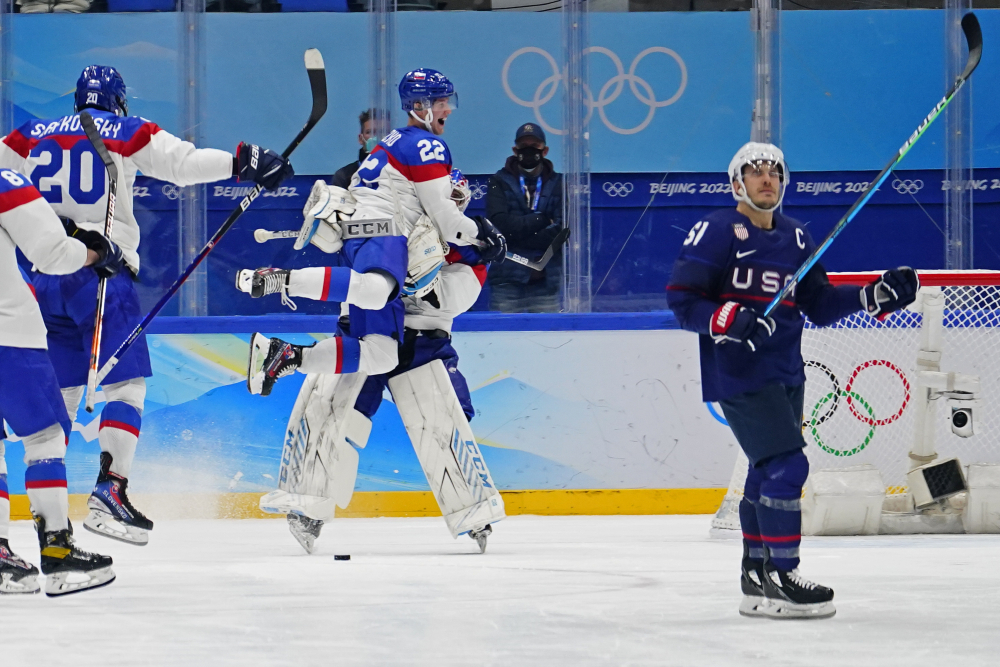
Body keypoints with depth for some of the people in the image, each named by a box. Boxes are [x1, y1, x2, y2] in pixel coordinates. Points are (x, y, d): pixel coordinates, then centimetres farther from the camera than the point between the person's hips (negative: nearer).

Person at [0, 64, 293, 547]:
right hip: (101, 269, -4)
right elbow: (184, 163, -8)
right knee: (126, 381, -2)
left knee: (59, 389, 11)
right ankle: (109, 492, -15)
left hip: (46, 272, 4)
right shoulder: (127, 133, 4)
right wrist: (245, 163, -8)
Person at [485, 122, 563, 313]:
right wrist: (542, 219, -8)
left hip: (546, 280, 1)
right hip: (506, 280, -1)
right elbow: (500, 225, -9)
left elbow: (561, 232, -4)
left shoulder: (558, 185, 8)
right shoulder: (499, 182, 6)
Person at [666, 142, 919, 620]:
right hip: (738, 372, -8)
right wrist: (727, 320, -29)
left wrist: (873, 297, 2)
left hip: (785, 373, 8)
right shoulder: (717, 231, -9)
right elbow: (681, 299, -13)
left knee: (769, 471, 16)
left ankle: (756, 574, 28)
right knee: (786, 465, -17)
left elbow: (819, 306, 14)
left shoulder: (795, 237, 12)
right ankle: (779, 580, -14)